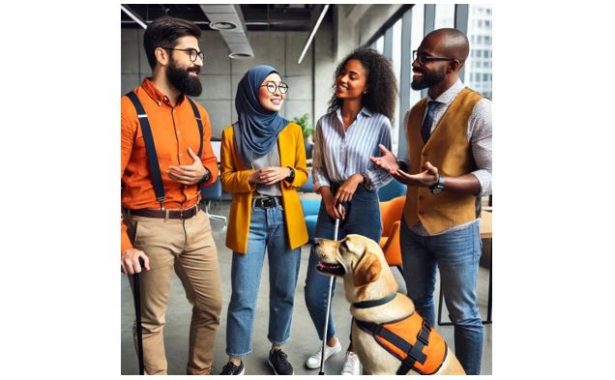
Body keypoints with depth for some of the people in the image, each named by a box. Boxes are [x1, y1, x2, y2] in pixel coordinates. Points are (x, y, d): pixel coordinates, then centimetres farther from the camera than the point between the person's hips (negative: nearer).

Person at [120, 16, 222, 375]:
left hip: (196, 223, 7)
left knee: (212, 305, 16)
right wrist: (124, 244, -18)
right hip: (152, 228, -7)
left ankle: (201, 372, 37)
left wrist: (203, 173, -4)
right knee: (152, 318, 7)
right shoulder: (130, 109, -11)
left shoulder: (198, 112, 10)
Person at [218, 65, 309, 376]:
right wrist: (251, 177, -16)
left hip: (286, 218, 2)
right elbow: (227, 180, 4)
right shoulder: (232, 133, 0)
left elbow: (303, 173, 11)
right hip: (249, 219, -2)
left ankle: (277, 350, 31)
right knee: (242, 296, 0)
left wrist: (287, 173, -11)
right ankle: (235, 361, 18)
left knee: (284, 291, 11)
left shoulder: (292, 130, 5)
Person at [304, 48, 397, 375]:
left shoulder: (380, 123, -5)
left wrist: (359, 178, -15)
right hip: (330, 207, 3)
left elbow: (388, 171, -1)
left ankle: (355, 352, 32)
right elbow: (317, 168, 9)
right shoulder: (324, 123, 5)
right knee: (314, 290, 3)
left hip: (364, 208, -3)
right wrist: (326, 194, -7)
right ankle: (330, 342, 32)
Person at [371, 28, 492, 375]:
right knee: (419, 301, 21)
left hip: (455, 230, -7)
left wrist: (440, 182, -31)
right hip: (413, 226, 7)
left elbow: (490, 175, -17)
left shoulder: (478, 109, -15)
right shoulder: (414, 114, 6)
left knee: (464, 314, 9)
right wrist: (397, 167, -6)